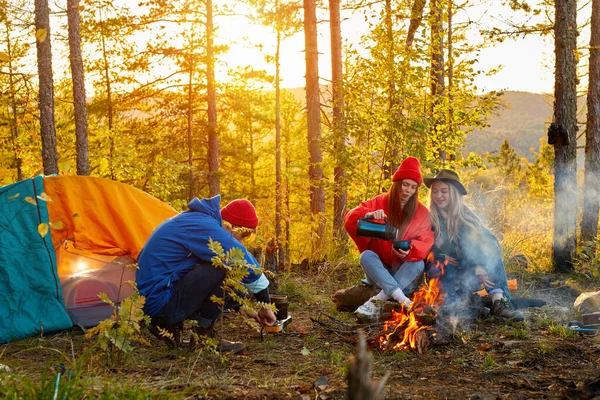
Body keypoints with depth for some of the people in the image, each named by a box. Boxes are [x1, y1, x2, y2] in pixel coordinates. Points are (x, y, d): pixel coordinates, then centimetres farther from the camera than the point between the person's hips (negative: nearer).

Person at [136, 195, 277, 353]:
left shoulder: (194, 220, 12)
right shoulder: (204, 227, -18)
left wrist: (241, 306, 24)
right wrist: (265, 306, -4)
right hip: (161, 303, -10)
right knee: (223, 270, -20)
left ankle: (168, 326, 12)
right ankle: (203, 334, -7)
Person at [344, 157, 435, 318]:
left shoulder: (421, 213, 0)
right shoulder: (380, 202, -3)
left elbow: (426, 243, -12)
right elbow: (350, 219, -15)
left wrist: (410, 251, -35)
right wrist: (368, 215, -38)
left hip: (405, 274, 0)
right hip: (379, 271, 0)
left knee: (419, 264, -30)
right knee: (367, 255, -30)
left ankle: (377, 301, -38)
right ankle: (403, 300, -45)